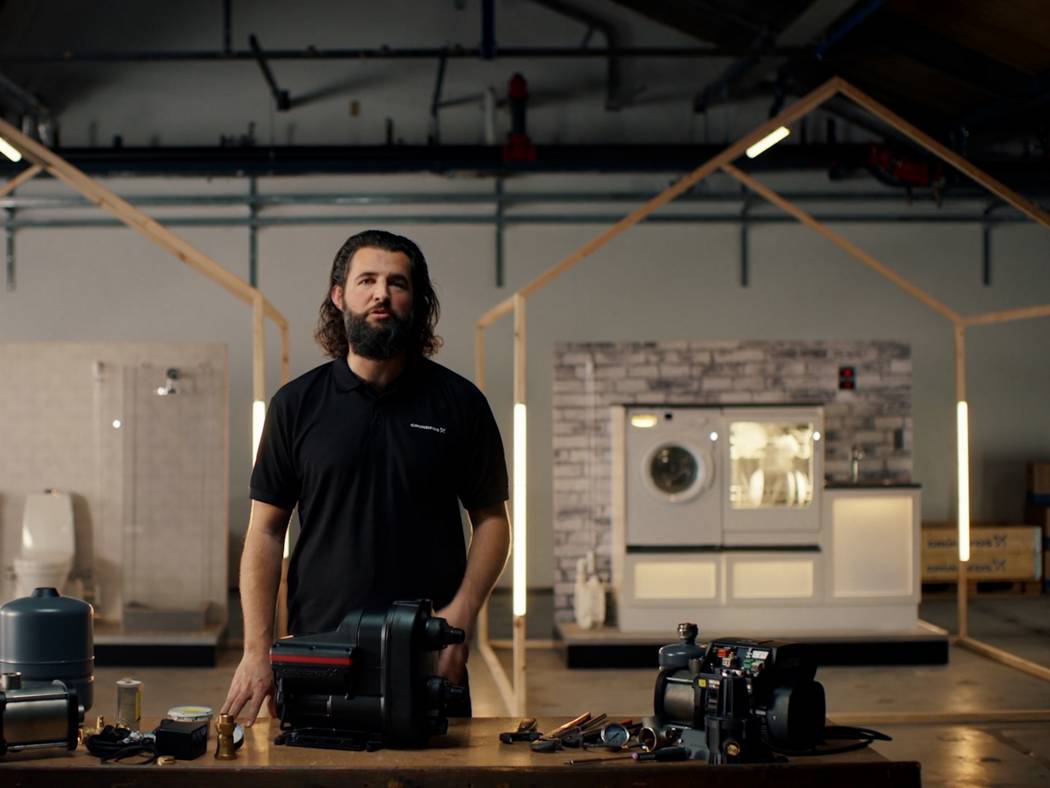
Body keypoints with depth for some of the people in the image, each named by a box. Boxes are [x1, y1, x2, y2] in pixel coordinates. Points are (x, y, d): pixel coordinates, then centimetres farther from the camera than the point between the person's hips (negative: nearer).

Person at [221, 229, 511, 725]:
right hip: (318, 651, 0)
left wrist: (461, 613, -10)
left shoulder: (459, 402, 3)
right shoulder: (296, 404, 4)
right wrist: (257, 649, -4)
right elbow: (266, 530, 4)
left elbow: (490, 519, 5)